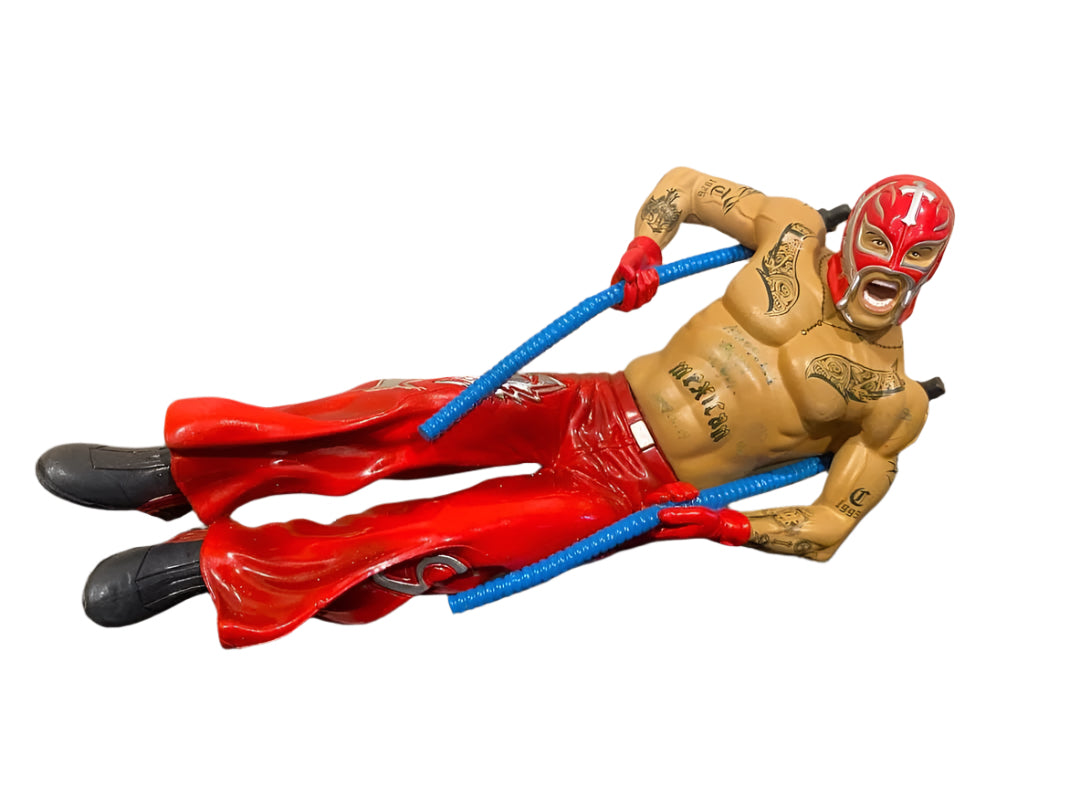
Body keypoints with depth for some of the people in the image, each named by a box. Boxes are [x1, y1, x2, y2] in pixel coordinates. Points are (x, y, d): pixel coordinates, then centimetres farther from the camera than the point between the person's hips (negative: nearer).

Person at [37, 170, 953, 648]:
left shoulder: (891, 401, -2)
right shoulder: (796, 236, 2)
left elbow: (830, 527, 0)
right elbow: (680, 182, 9)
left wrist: (727, 525, -15)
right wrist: (644, 251, -11)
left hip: (641, 492, -3)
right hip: (601, 404, 3)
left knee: (438, 541, -19)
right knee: (408, 418, -16)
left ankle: (215, 563, -11)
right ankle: (177, 472, -9)